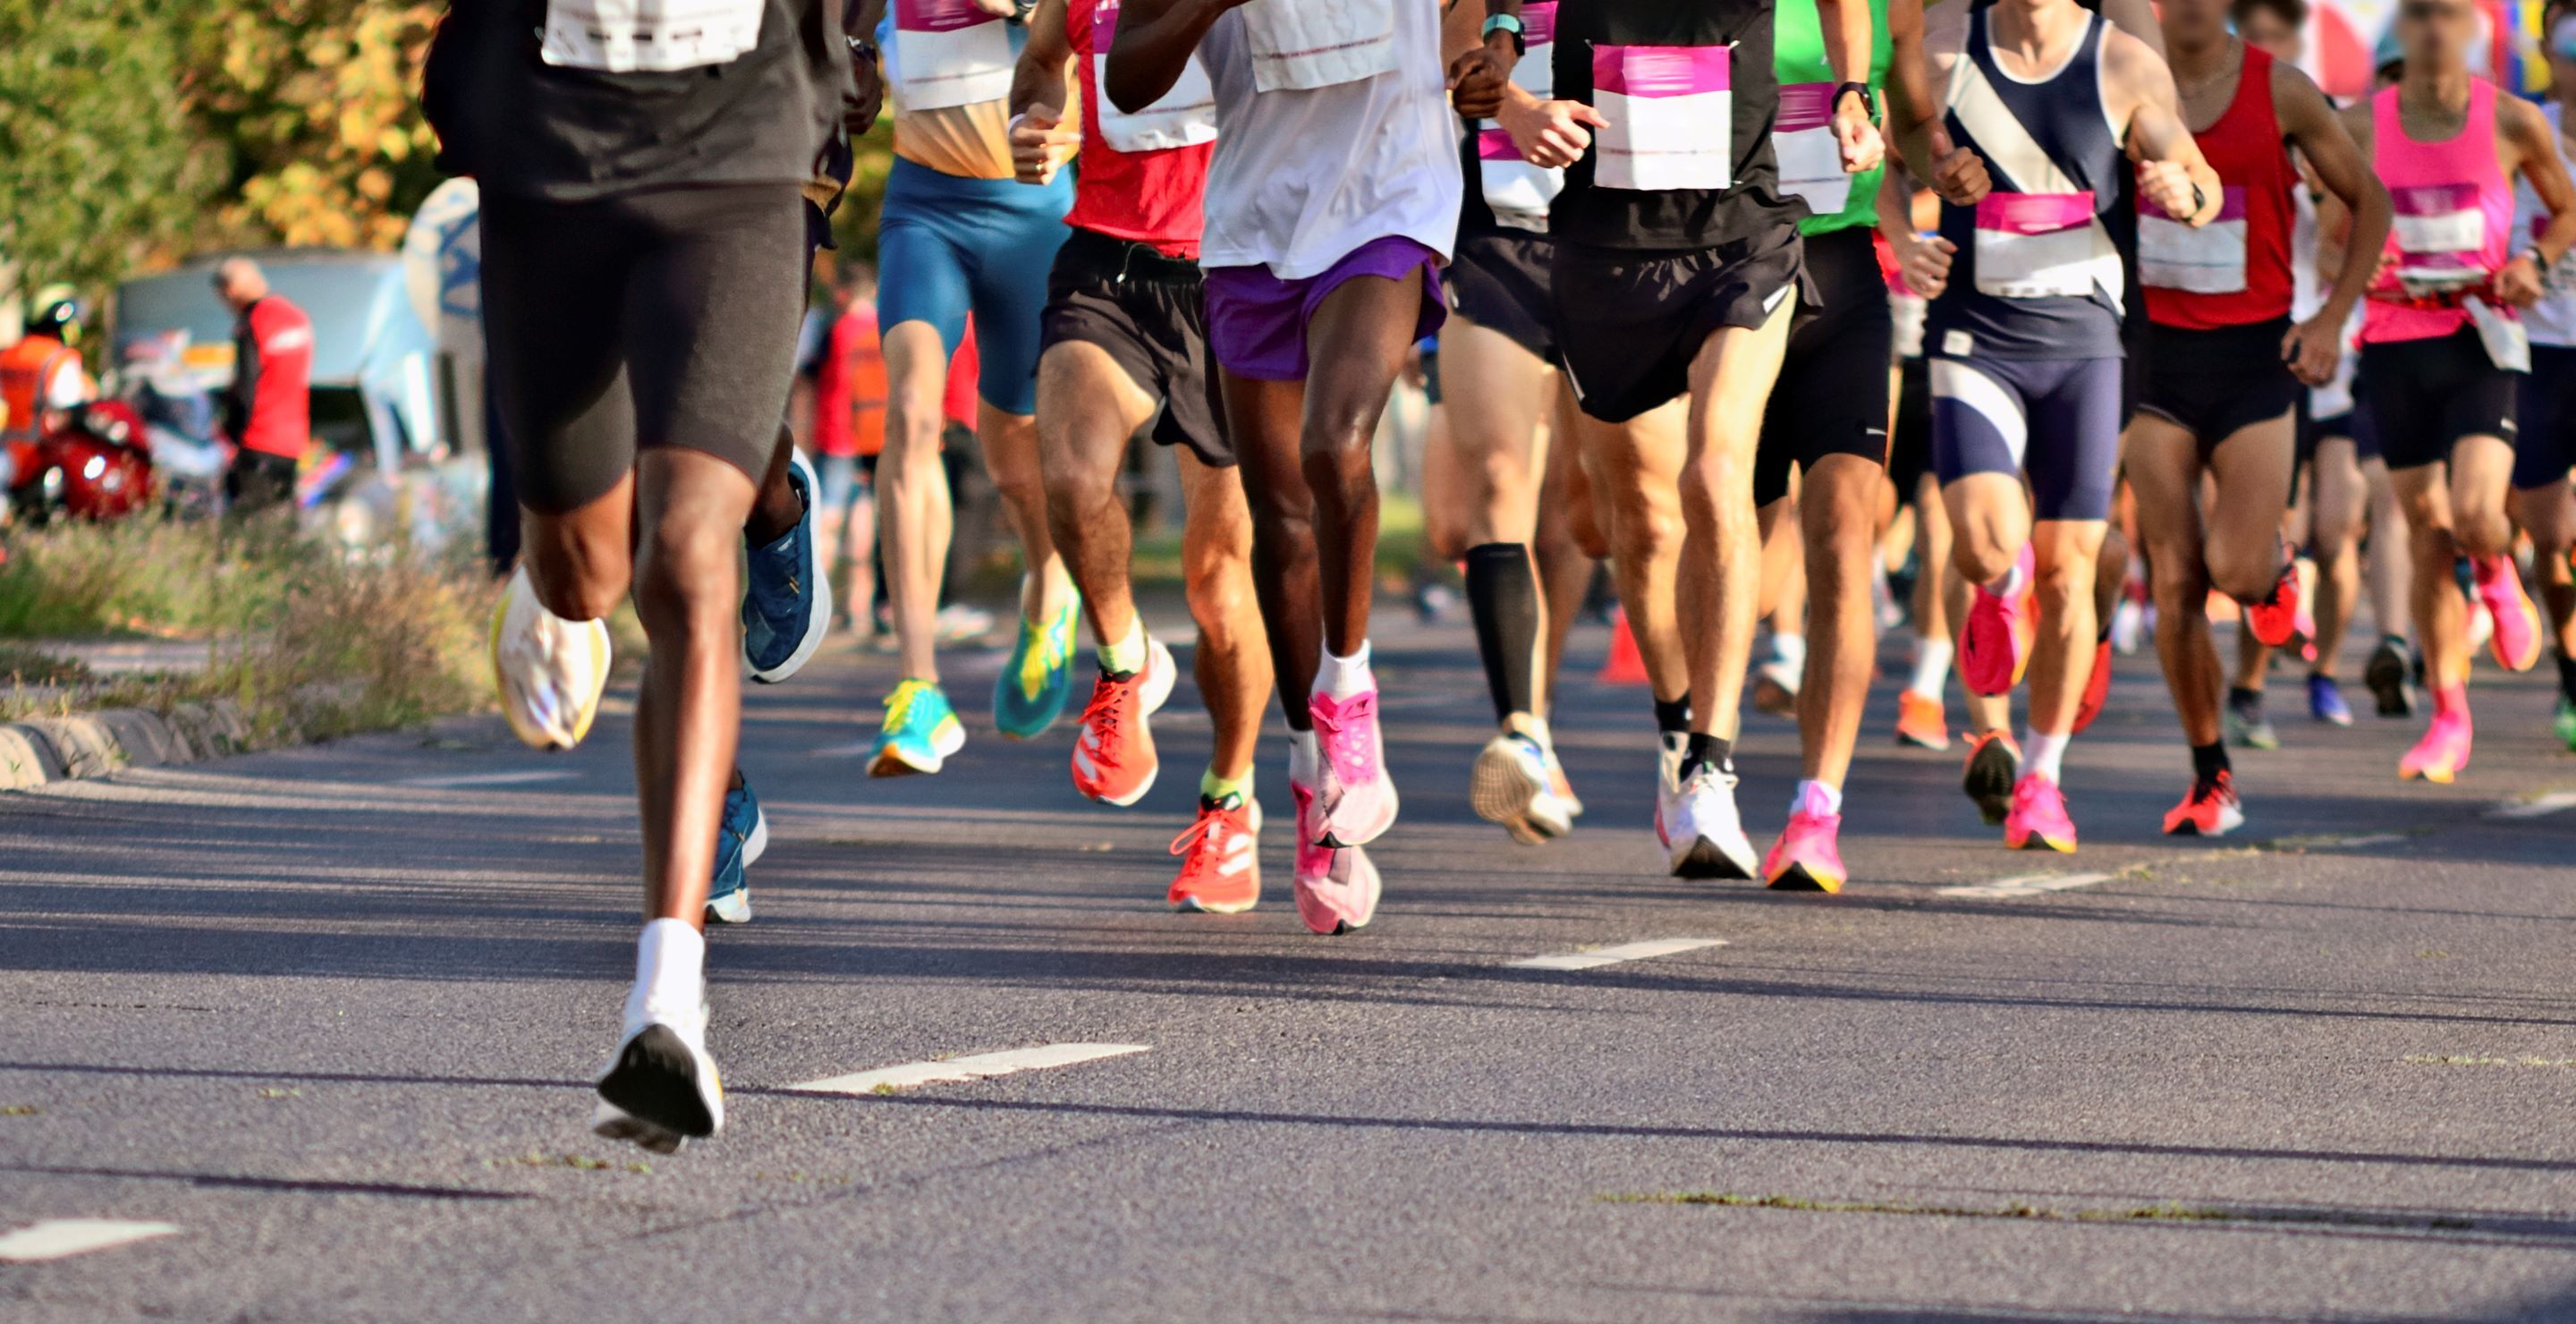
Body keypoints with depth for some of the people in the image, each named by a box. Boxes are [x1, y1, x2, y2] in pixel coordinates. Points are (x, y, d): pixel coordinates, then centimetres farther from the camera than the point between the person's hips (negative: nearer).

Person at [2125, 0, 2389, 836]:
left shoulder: (2280, 90, -3)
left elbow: (2369, 201, 8)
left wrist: (2333, 319, -2)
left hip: (2255, 353, -1)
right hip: (2154, 352, 1)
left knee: (2236, 570, -14)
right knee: (2174, 581, -2)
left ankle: (2275, 566, 25)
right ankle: (2211, 778, 10)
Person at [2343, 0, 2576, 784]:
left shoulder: (2513, 124, -1)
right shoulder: (2362, 126, 1)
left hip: (2482, 341, -2)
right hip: (2395, 344, 2)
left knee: (2474, 516, -19)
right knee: (2428, 535, 3)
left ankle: (2500, 578, 20)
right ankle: (2448, 718, 14)